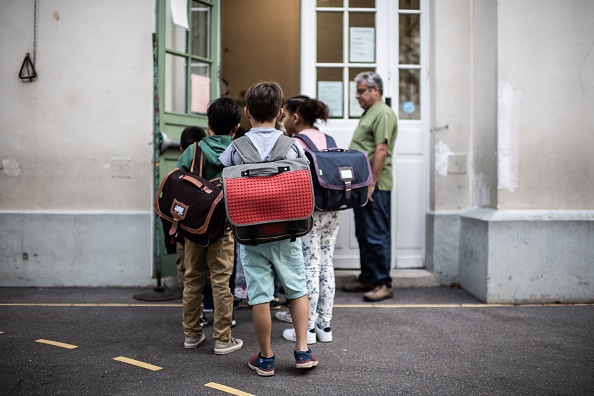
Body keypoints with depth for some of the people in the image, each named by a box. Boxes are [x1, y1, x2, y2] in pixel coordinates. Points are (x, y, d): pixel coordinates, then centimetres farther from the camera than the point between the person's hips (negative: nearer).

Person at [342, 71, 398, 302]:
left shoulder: (383, 114, -11)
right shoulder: (369, 113, 21)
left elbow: (381, 151, -20)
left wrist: (371, 183, -22)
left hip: (374, 187, -10)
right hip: (362, 185, 10)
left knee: (377, 236, -6)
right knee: (364, 235, 14)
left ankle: (383, 285, 0)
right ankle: (367, 279, 23)